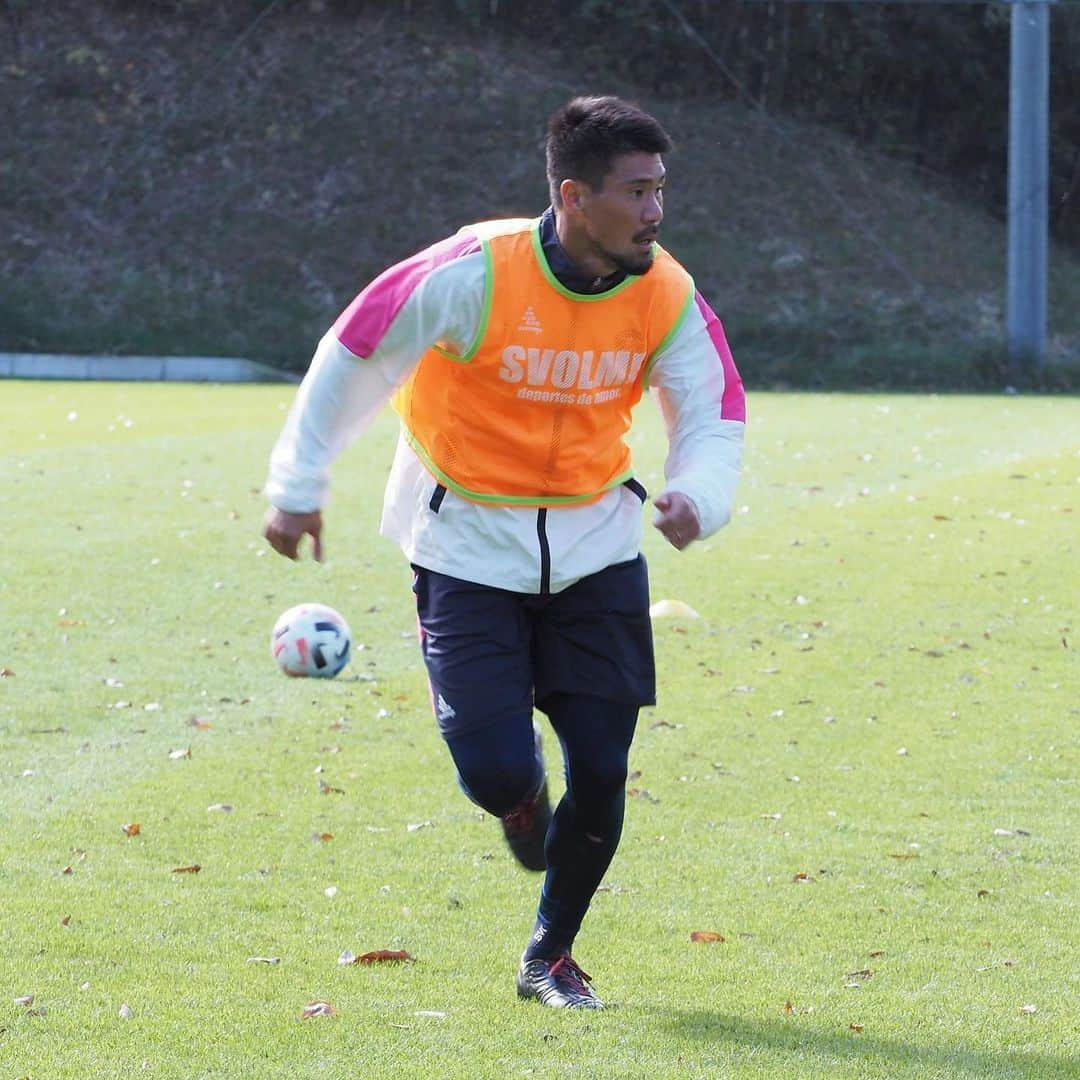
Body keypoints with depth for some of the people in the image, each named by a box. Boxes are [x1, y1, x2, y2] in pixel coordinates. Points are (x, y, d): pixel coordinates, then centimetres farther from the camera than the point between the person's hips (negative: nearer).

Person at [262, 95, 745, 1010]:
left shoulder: (667, 297, -11)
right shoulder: (475, 273, -22)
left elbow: (714, 412, 1)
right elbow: (354, 354, -10)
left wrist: (697, 496, -22)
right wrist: (298, 487, -4)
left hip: (595, 546, 3)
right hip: (469, 546, -3)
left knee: (601, 771, -2)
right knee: (497, 771, -13)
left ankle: (550, 957, 22)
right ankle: (522, 797, 28)